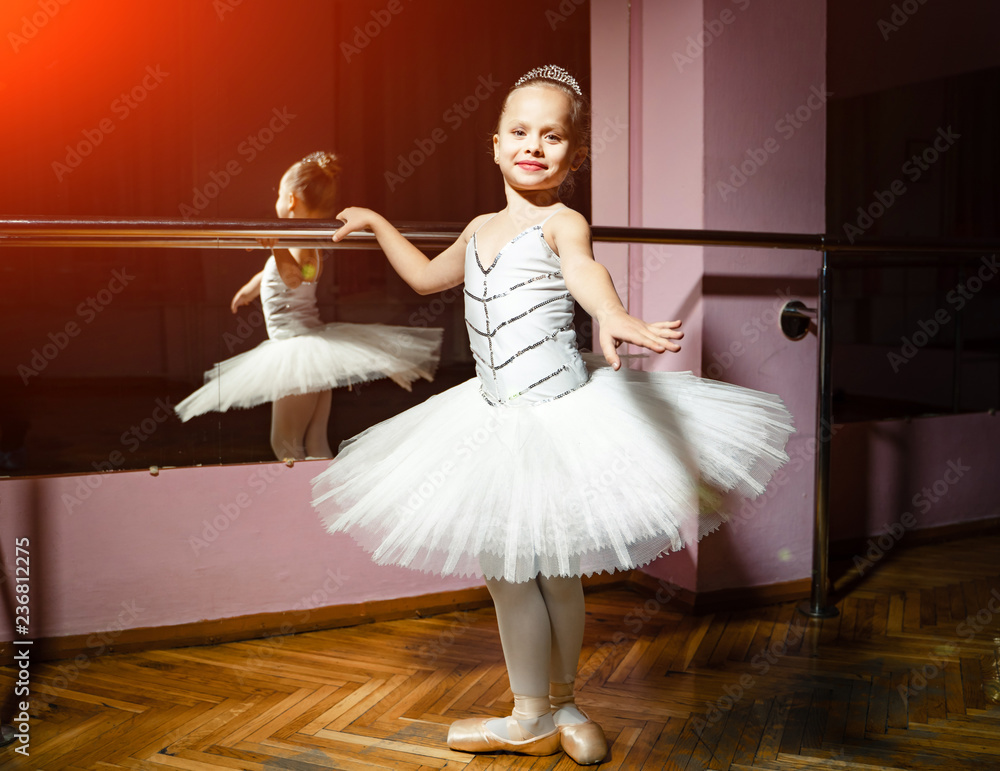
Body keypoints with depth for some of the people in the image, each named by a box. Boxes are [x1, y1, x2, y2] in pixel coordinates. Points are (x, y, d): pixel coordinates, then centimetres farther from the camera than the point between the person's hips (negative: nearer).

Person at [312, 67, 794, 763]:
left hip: (559, 415, -7)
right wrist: (377, 223, 37)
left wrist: (613, 316, -55)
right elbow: (427, 277, 31)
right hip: (497, 422, 7)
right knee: (508, 567, 10)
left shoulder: (562, 222, -9)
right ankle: (540, 712, 27)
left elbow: (586, 272, -34)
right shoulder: (481, 230, 12)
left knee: (554, 568, 4)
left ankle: (553, 708, 24)